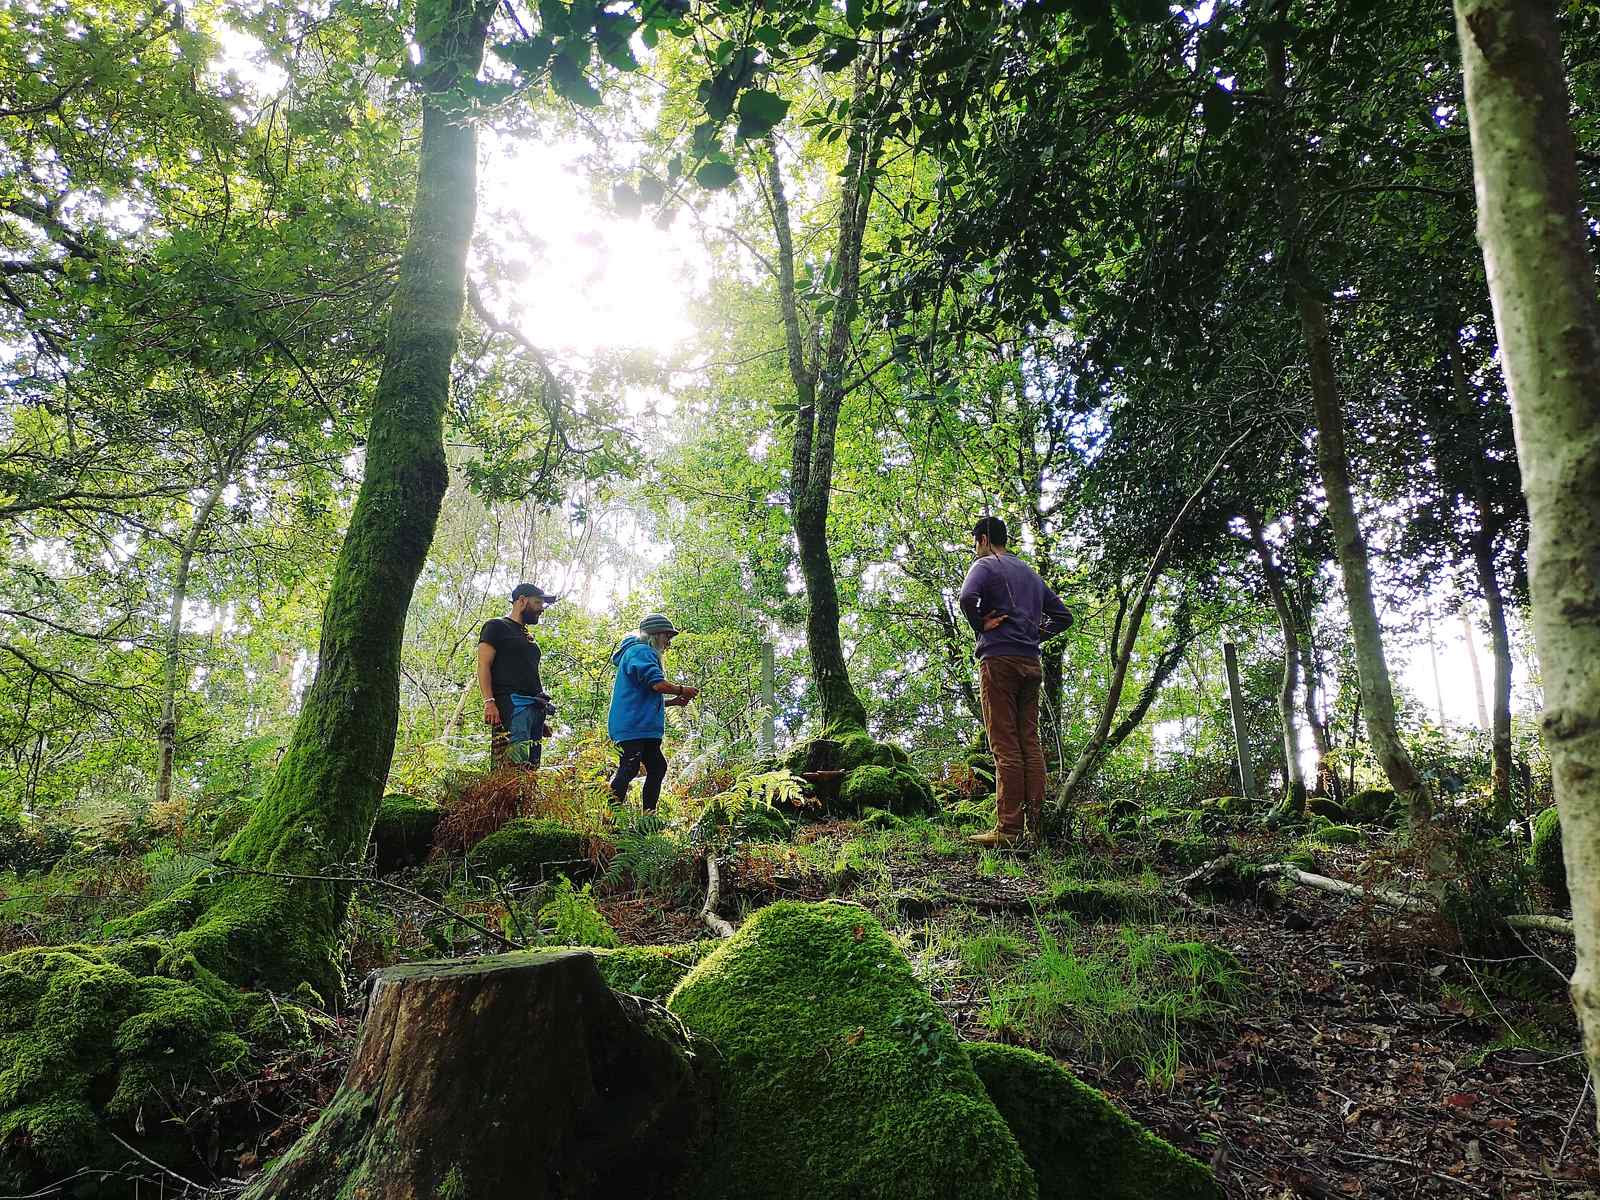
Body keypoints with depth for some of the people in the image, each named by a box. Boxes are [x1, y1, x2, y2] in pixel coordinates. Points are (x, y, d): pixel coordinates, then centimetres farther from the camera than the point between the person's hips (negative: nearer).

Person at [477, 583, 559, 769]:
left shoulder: (528, 635, 28)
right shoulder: (496, 626, 5)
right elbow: (483, 666, -4)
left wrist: (543, 711, 22)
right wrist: (489, 702, -17)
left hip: (536, 706, 8)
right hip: (511, 703, -8)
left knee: (530, 768, 1)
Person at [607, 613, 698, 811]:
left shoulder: (644, 653, 27)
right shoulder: (641, 651, -7)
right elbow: (657, 684, -20)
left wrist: (673, 701, 19)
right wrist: (682, 690, -4)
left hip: (644, 727, 11)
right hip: (633, 726, -11)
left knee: (657, 767, 11)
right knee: (629, 769, -16)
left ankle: (649, 814, 13)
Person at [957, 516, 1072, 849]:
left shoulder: (985, 565, 0)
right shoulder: (1031, 572, 23)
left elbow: (967, 598, -21)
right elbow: (1063, 615, 24)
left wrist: (980, 626, -5)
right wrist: (1035, 632, 15)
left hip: (999, 659, -7)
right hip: (1032, 663, 7)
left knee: (1005, 746, -9)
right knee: (1030, 743, 5)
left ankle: (1008, 829, -11)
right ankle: (1033, 827, 3)